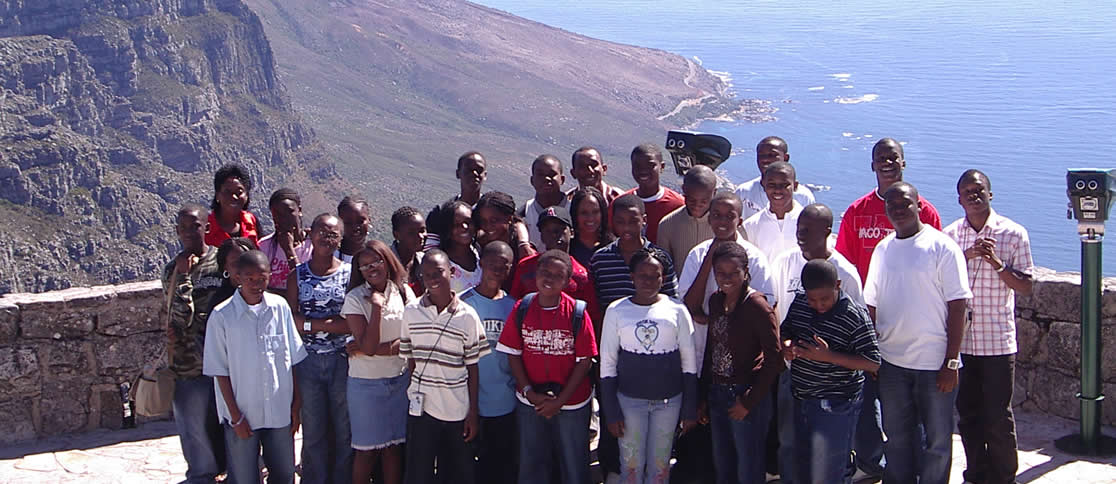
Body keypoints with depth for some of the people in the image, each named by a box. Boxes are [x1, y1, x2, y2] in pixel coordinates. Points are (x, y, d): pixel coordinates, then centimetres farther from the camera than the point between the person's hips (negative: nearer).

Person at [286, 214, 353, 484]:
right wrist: (333, 322, -13)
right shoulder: (298, 275, 6)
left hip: (342, 360, -1)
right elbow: (291, 318, -4)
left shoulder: (350, 273, 1)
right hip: (308, 360, 1)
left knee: (345, 430, 5)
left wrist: (311, 323, -13)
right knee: (313, 431, 8)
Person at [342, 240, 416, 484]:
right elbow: (368, 346, -17)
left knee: (394, 446, 8)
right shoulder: (355, 299, -8)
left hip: (400, 380, 3)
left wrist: (373, 349, -15)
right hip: (366, 383, -3)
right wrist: (376, 306, -19)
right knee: (367, 449, 5)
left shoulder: (404, 292, 1)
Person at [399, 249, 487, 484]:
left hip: (457, 410, -1)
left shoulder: (467, 316, -3)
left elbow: (473, 367, -1)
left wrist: (473, 413, -1)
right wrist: (415, 392, 4)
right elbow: (410, 358, 8)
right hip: (421, 406, 1)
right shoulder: (412, 311, 1)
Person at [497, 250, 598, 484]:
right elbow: (512, 354, -1)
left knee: (574, 464, 9)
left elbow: (584, 361, -9)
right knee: (532, 464, 15)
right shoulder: (522, 309, -5)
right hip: (530, 403, 2)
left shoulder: (577, 312, -11)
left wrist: (560, 400, -13)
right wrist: (530, 393, -9)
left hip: (571, 404, -2)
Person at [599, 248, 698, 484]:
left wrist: (690, 410, 1)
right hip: (629, 400, 0)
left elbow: (689, 362, 3)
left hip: (669, 400, 0)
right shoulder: (617, 311, -2)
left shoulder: (676, 311, -2)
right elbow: (607, 363, 1)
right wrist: (611, 412, -3)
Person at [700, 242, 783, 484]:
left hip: (746, 394, -6)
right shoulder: (716, 301, 5)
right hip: (717, 395, 6)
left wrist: (749, 401, -14)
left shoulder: (757, 306, -15)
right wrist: (704, 395, 11)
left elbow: (774, 359, -16)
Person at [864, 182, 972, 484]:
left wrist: (951, 362, -12)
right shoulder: (883, 249, 8)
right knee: (896, 438, 13)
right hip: (891, 362, 4)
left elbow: (957, 307, -9)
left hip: (935, 364, -4)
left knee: (937, 439, 6)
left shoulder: (941, 246, -6)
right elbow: (872, 305, 13)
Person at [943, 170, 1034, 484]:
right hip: (960, 339, 3)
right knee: (967, 412, 11)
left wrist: (996, 263, -19)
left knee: (998, 415, 2)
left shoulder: (1014, 234, -3)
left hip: (997, 341, -3)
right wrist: (966, 256, -15)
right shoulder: (949, 235, 5)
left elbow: (1025, 287, -4)